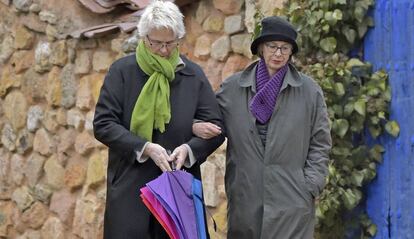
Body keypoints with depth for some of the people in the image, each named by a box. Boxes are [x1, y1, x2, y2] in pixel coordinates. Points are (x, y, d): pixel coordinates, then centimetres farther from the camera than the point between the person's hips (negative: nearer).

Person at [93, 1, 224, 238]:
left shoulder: (194, 75, 5)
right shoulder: (122, 70, 1)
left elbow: (216, 127, 5)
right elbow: (103, 124, -3)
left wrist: (190, 149, -15)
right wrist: (144, 147, -15)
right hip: (130, 190, -1)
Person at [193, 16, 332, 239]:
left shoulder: (309, 90, 5)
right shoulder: (232, 88, 7)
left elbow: (319, 144, 6)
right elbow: (211, 120, 15)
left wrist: (309, 188, -1)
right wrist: (196, 126, -9)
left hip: (290, 201, -2)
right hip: (245, 197, 2)